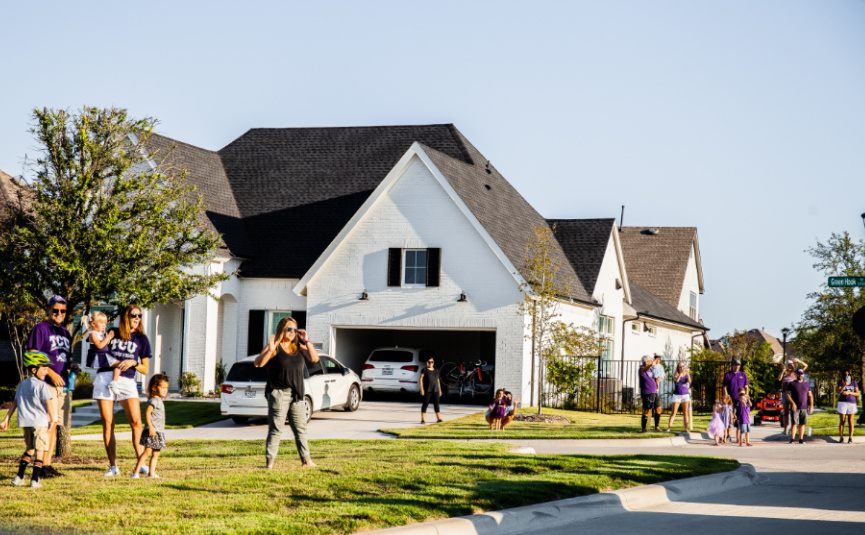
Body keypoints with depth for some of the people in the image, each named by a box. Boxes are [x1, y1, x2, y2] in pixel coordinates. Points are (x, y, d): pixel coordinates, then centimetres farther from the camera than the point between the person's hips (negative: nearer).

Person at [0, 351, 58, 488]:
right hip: (40, 422, -7)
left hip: (25, 422, 7)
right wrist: (53, 421, -5)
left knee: (29, 449, 19)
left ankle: (19, 477, 15)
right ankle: (35, 479, -3)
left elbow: (15, 403, 14)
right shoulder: (42, 386, -9)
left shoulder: (22, 385, 12)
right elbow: (49, 403, -11)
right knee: (40, 450, 1)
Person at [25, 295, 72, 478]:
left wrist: (70, 367, 6)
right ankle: (42, 466, -11)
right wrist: (51, 373, -17)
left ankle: (48, 464, 9)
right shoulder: (40, 329, -3)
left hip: (62, 384, 8)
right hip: (46, 383, -8)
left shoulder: (65, 332, 21)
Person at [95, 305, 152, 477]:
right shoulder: (112, 333, 15)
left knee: (136, 422, -15)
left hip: (127, 380, -1)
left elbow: (145, 370, 12)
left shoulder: (142, 339, 14)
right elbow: (98, 350, 25)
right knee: (107, 423, -4)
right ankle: (113, 466, -1)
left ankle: (142, 464, -12)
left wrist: (133, 363, -6)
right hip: (105, 377, 1)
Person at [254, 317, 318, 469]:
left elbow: (315, 358, 5)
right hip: (278, 393, -6)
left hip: (297, 394, 6)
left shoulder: (299, 348, 13)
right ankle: (269, 461, -4)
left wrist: (306, 341, -1)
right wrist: (270, 350, -26)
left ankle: (306, 460, 19)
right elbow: (258, 363, -13)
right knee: (275, 429, -7)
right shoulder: (274, 348, -3)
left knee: (301, 428, 11)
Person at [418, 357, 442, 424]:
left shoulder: (436, 371, 14)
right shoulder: (424, 370, -1)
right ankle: (423, 419, -5)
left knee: (436, 404, 4)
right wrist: (422, 389, -14)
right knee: (425, 404, -6)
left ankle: (438, 418, 7)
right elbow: (420, 379, -6)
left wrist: (440, 390, 13)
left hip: (435, 390, 5)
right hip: (427, 390, -5)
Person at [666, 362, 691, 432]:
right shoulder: (675, 375, 1)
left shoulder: (686, 375, 5)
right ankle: (668, 427, -4)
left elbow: (689, 381, -14)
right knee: (673, 412, -4)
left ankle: (686, 428, 5)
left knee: (685, 413, 2)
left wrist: (687, 372, -23)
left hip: (685, 395, 2)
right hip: (677, 395, -2)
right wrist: (681, 372, -28)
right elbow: (676, 380, -21)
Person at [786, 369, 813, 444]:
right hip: (795, 407, -3)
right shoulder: (792, 384, 2)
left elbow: (810, 396, 15)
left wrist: (811, 406, 5)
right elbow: (787, 394, -2)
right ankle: (792, 439, -8)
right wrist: (792, 403, -15)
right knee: (794, 423, -9)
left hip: (804, 408, 4)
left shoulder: (807, 384, 13)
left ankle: (801, 439, 8)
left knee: (802, 424, 4)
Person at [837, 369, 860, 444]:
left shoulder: (854, 383, 6)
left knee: (850, 421, 0)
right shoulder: (841, 382, 5)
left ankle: (850, 438, 3)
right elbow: (839, 392, -6)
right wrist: (844, 385, -21)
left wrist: (849, 392, -11)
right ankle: (841, 437, 7)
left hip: (852, 403, 0)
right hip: (842, 403, 0)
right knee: (842, 421, 1)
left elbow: (857, 393, 5)